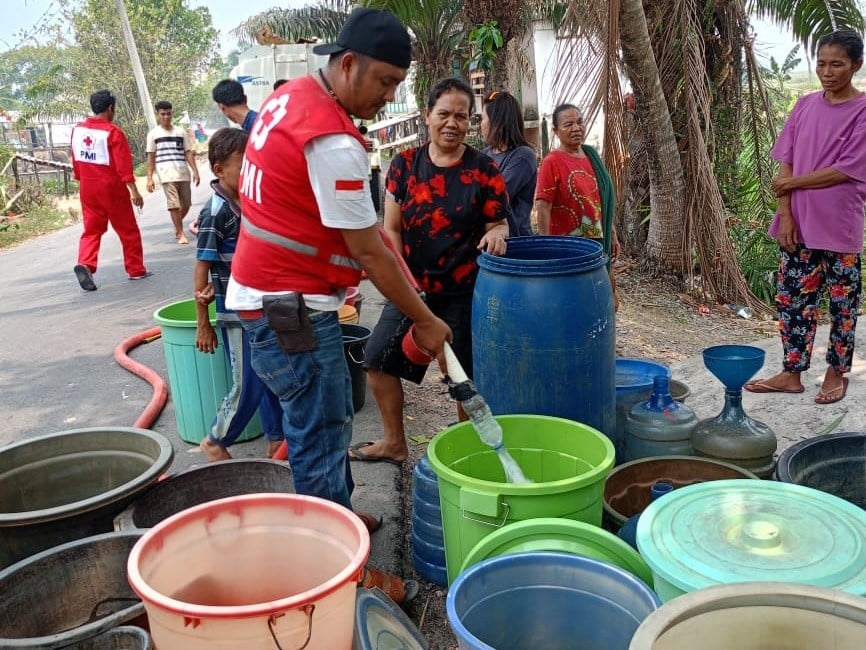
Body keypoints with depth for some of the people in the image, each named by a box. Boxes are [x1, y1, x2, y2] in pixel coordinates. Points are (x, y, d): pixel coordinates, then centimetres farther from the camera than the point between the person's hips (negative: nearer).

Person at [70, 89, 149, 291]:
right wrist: (134, 191, -16)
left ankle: (85, 264, -13)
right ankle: (136, 270, 16)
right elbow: (124, 166, -17)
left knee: (91, 230, 10)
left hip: (88, 188, 5)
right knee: (128, 230, 9)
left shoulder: (77, 130, 5)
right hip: (111, 187, -5)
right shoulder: (113, 132, -13)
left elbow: (76, 162, 12)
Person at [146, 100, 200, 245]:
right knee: (174, 205, -10)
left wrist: (195, 171, 3)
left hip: (183, 173, 3)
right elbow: (151, 157, 7)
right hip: (166, 174, -3)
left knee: (186, 204, 5)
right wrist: (149, 178, 0)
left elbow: (188, 153, 12)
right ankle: (181, 233, -1)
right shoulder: (153, 133, 8)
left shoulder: (181, 132, 13)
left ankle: (177, 227, 31)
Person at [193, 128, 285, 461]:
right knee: (247, 387, 2)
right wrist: (203, 324, -12)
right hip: (237, 315, -7)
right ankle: (215, 441, 25)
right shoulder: (216, 212, -16)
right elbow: (202, 269, -14)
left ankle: (276, 439, 31)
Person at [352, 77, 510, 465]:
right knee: (379, 358, 6)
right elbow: (391, 229, 0)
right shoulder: (404, 165, 0)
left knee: (465, 375, 6)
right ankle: (394, 442, 25)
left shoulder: (484, 170, -6)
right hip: (411, 286, 3)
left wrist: (497, 234, -27)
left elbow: (499, 224, -2)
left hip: (464, 292, -3)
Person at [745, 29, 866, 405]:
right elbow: (786, 162, 2)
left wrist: (791, 183, -8)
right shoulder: (805, 106, 6)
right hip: (798, 222, 4)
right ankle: (791, 373, 19)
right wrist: (785, 214, -7)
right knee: (792, 298, 8)